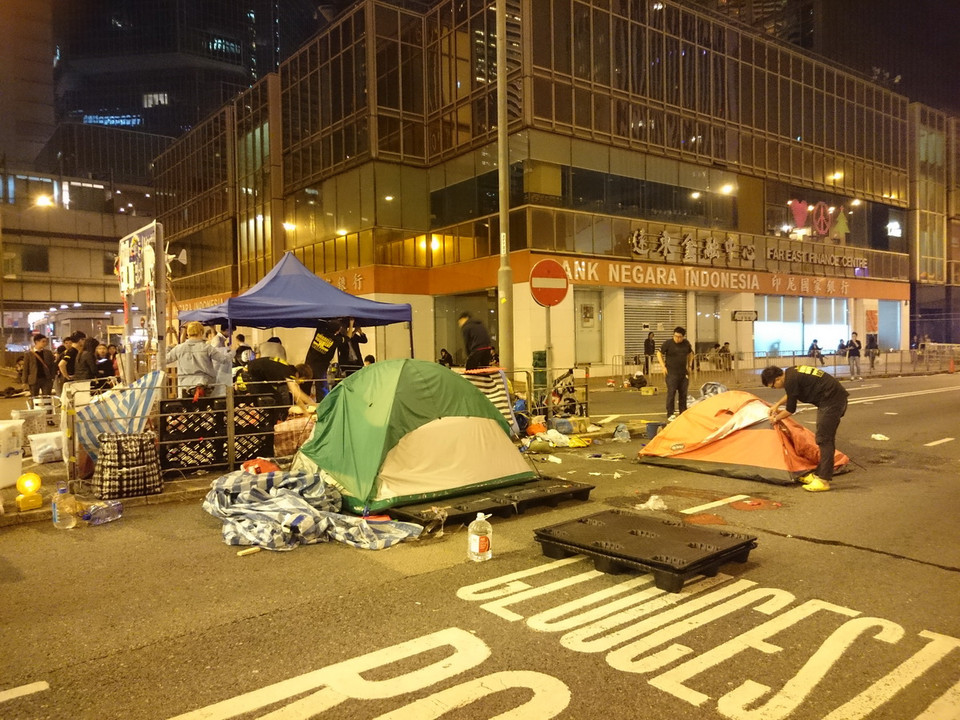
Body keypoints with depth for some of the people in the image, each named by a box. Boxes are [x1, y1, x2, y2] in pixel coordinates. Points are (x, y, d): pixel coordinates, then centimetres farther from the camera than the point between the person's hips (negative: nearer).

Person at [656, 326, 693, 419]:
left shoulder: (686, 344, 6)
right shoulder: (668, 343, -8)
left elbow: (690, 354, 23)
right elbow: (659, 354, -1)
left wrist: (689, 365, 14)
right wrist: (663, 366, -8)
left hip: (684, 373, 5)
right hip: (671, 373, -5)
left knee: (683, 393, 9)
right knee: (671, 393, -7)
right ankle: (670, 414, -1)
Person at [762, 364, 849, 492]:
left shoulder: (791, 380, -19)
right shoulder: (791, 372, 9)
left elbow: (790, 410, -8)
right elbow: (790, 394, 31)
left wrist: (776, 418, 8)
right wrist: (777, 405, 31)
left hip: (831, 402, -10)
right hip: (837, 398, 10)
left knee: (824, 440, -8)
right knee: (826, 439, 15)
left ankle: (823, 481, -6)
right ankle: (819, 474, 23)